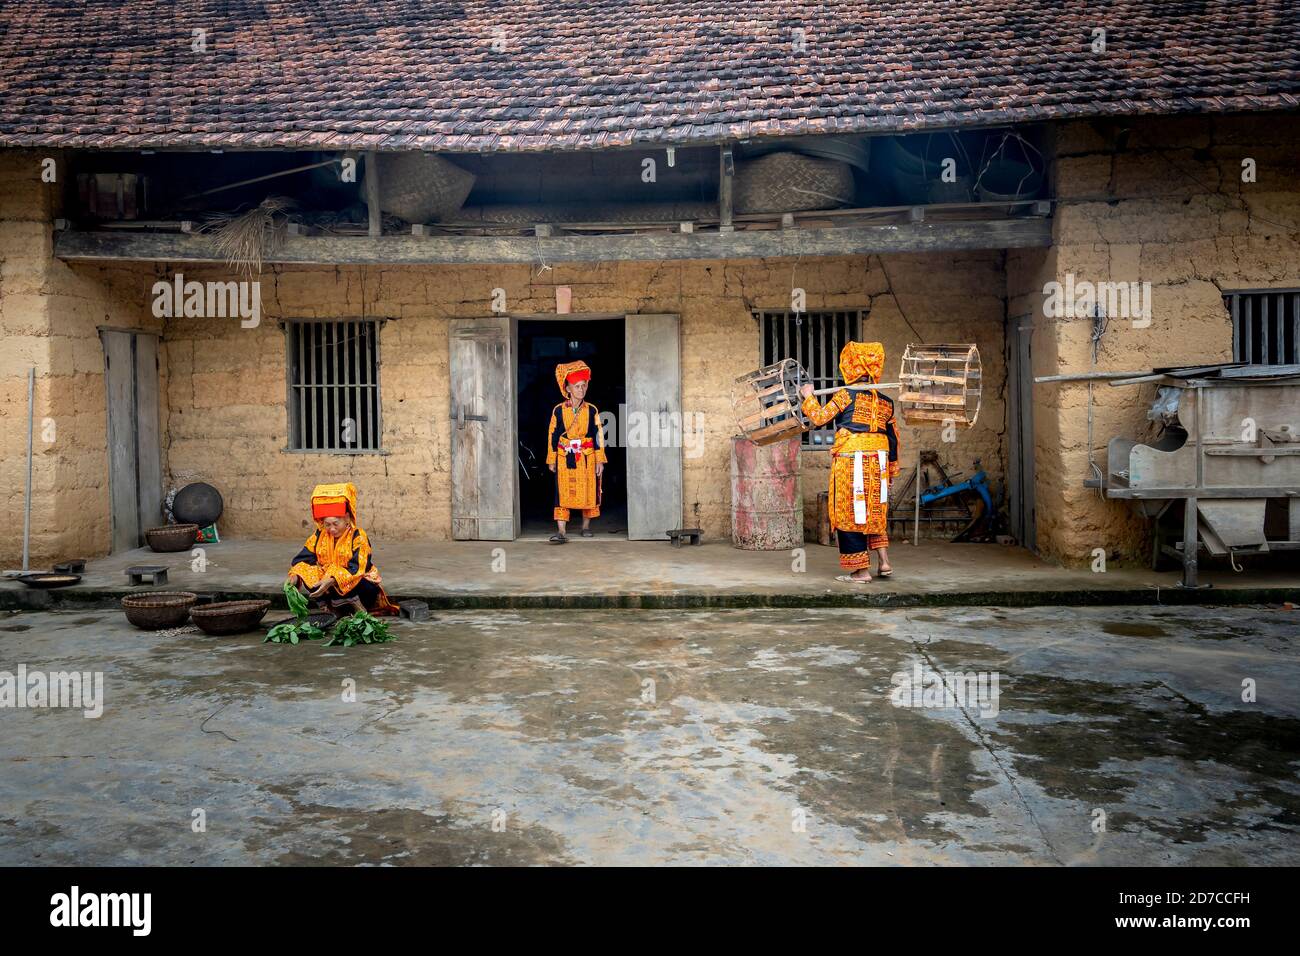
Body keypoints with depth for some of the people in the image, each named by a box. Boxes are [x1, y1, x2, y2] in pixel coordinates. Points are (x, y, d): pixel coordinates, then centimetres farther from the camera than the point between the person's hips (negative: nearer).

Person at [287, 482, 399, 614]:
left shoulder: (358, 537, -19)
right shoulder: (319, 536, -3)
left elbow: (355, 569, -28)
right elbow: (304, 559, -6)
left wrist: (332, 581, -43)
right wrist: (295, 576, -28)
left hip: (360, 585, -4)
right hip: (329, 582, 4)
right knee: (307, 581, -21)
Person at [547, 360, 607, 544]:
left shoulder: (591, 410, 2)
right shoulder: (558, 410, 1)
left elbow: (598, 435, 3)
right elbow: (552, 435, 5)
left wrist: (600, 460, -1)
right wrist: (551, 459, 4)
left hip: (587, 458, 1)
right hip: (565, 458, -1)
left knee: (588, 492, 6)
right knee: (563, 493, -6)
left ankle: (586, 527, 22)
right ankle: (561, 532, -9)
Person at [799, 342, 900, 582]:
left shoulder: (847, 394, -9)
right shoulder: (885, 402, 10)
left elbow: (819, 418, -7)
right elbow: (893, 438, 15)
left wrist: (809, 397, 11)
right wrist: (892, 469, 25)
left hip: (850, 463, -6)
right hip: (878, 463, 6)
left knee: (850, 513, 1)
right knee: (875, 511, 20)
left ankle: (861, 570, 3)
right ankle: (883, 561, 15)